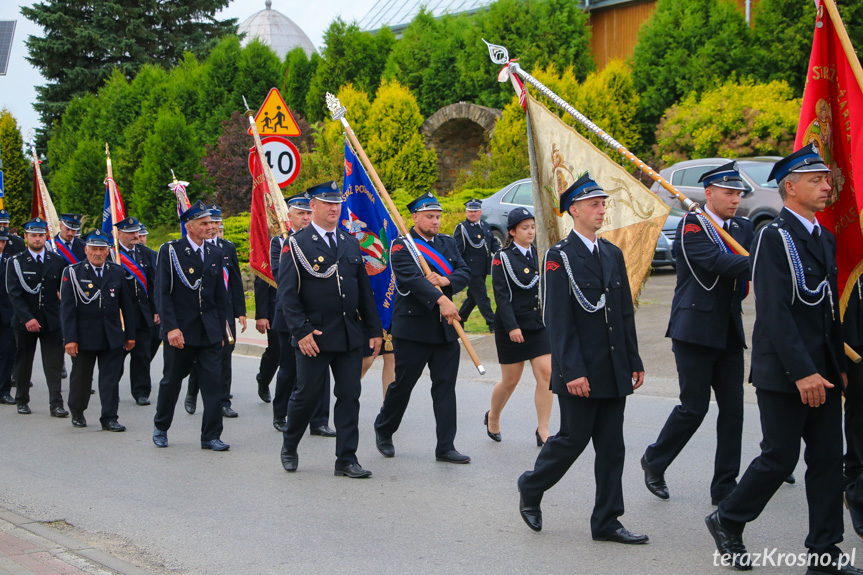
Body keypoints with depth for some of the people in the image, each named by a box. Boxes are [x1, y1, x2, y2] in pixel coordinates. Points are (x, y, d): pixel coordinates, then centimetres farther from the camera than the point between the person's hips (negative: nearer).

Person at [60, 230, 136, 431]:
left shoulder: (117, 272, 6)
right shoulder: (72, 273, -3)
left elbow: (127, 306, 9)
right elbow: (67, 308, -6)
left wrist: (130, 334, 7)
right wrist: (69, 339, -13)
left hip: (112, 337, 2)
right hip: (84, 336, -2)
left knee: (111, 378, -1)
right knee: (81, 377, 9)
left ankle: (109, 418, 4)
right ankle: (77, 412, 30)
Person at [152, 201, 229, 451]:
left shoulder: (215, 254, 8)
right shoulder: (170, 251, -5)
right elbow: (162, 293, -9)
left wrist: (220, 328, 9)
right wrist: (171, 327, -17)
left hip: (210, 331, 3)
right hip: (180, 329, -3)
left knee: (214, 382, -3)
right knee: (171, 381, 9)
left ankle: (211, 436, 3)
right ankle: (160, 427, 30)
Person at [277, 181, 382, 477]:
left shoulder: (350, 243, 13)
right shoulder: (297, 244, -4)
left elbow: (364, 289, 16)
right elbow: (287, 294, -8)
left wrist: (374, 330, 11)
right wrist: (301, 331, -17)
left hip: (351, 336, 5)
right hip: (314, 337, -4)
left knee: (349, 395, 3)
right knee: (307, 394, 4)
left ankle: (346, 460, 8)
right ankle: (289, 447, 28)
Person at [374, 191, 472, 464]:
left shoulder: (448, 243, 14)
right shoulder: (402, 246, -7)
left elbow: (465, 272, 5)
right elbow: (412, 278, -23)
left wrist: (445, 280, -17)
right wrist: (441, 300, -36)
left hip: (445, 328, 5)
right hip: (412, 326, -5)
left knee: (445, 385, 3)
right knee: (403, 383, 5)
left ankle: (445, 447, 6)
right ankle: (383, 431, 29)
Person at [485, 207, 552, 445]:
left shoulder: (538, 255, 9)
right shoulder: (502, 258, -8)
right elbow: (501, 296, -13)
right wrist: (511, 327, -20)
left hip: (538, 325, 5)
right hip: (512, 326, -5)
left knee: (546, 373, -7)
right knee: (510, 380, 5)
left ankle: (543, 430, -1)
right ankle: (493, 417, 32)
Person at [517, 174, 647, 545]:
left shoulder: (613, 254, 13)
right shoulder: (559, 257, -8)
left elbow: (626, 314, 15)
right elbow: (559, 320, -13)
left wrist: (634, 362, 11)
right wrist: (572, 371, -18)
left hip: (614, 371, 6)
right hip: (580, 371, -6)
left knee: (611, 447, 6)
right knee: (573, 439, 0)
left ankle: (606, 522, 12)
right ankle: (531, 489, 24)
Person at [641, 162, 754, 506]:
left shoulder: (743, 229, 13)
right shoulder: (691, 227, -9)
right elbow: (718, 263, -24)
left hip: (729, 332, 6)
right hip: (695, 332, -6)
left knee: (733, 407, 3)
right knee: (694, 407, -3)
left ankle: (725, 487, 11)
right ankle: (655, 461, 20)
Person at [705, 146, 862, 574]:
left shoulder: (825, 239, 15)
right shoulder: (773, 238, -12)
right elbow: (775, 313, -19)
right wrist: (802, 372, -22)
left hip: (822, 372, 8)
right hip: (784, 373, -8)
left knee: (828, 458, 7)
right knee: (780, 457, -2)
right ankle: (727, 521, 19)